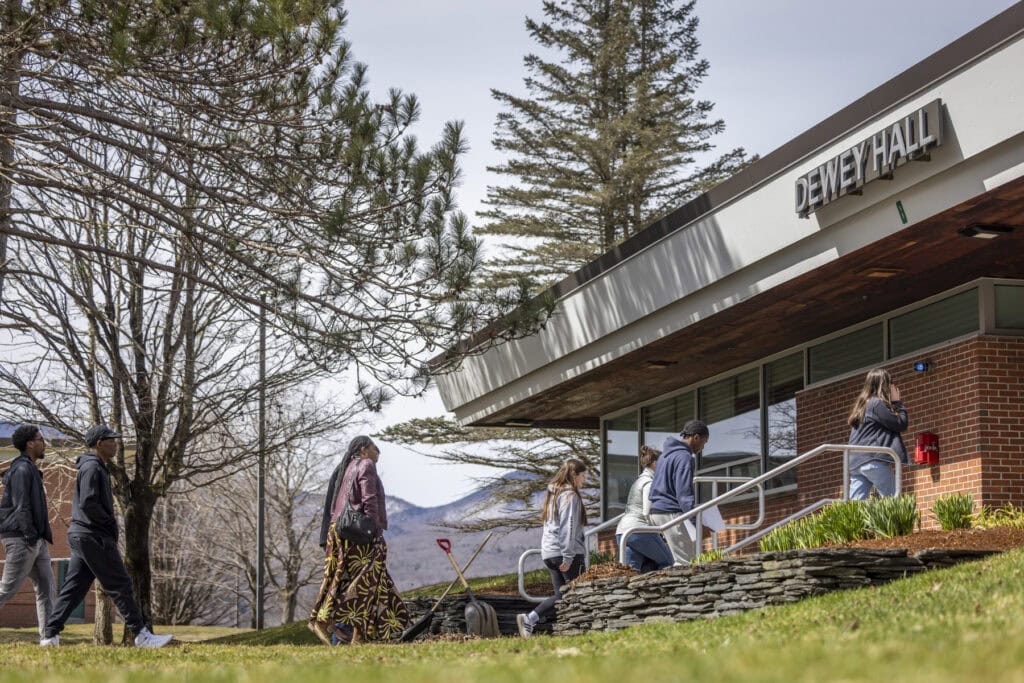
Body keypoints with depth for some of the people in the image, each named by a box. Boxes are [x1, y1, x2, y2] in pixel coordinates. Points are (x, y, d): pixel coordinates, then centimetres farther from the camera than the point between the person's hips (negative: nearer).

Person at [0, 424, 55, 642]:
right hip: (21, 538, -10)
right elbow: (21, 507, -19)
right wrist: (31, 537, -21)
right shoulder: (22, 469, -11)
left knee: (45, 587, 4)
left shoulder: (31, 469, 19)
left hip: (36, 540, 10)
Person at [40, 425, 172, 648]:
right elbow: (88, 503, -23)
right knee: (120, 586, -7)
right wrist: (110, 521, -11)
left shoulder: (97, 467, 19)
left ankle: (50, 635, 6)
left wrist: (109, 522, 9)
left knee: (73, 588, 9)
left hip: (80, 536, 10)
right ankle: (141, 635, -5)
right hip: (93, 536, -10)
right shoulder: (92, 467, -13)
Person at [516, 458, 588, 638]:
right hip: (564, 552, -9)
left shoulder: (553, 494, 20)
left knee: (561, 595, 8)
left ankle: (529, 619, -6)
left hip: (549, 553, 9)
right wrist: (568, 556, -20)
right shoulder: (570, 495, -9)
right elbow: (568, 527, -17)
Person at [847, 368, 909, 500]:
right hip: (874, 460, -9)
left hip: (856, 461, 9)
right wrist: (897, 402, 8)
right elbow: (901, 424, -4)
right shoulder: (878, 403, -6)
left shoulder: (862, 405, 22)